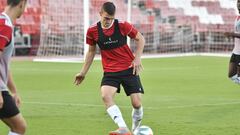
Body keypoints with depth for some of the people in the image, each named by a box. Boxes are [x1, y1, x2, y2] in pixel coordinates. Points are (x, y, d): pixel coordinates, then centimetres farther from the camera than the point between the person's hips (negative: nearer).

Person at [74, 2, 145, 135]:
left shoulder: (122, 25, -11)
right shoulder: (92, 31, -5)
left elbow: (140, 39, 2)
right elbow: (91, 51, 12)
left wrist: (137, 58, -9)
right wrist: (83, 72, 14)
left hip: (129, 69, -1)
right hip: (110, 71, 1)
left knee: (136, 103, -7)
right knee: (105, 95, -28)